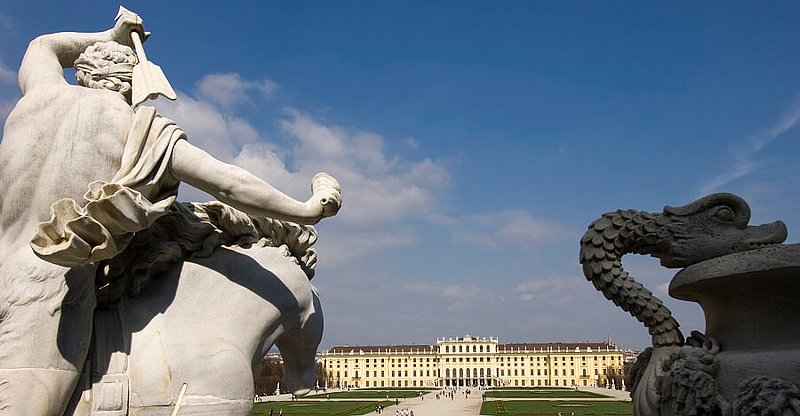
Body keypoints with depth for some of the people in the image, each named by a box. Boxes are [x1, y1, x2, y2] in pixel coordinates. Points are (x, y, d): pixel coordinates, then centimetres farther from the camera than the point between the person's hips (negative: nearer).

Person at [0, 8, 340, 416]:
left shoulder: (42, 96, 13)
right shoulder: (142, 129, 0)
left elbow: (42, 47, 38)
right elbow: (228, 184, -6)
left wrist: (110, 36, 48)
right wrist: (309, 210, 3)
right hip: (48, 312, -5)